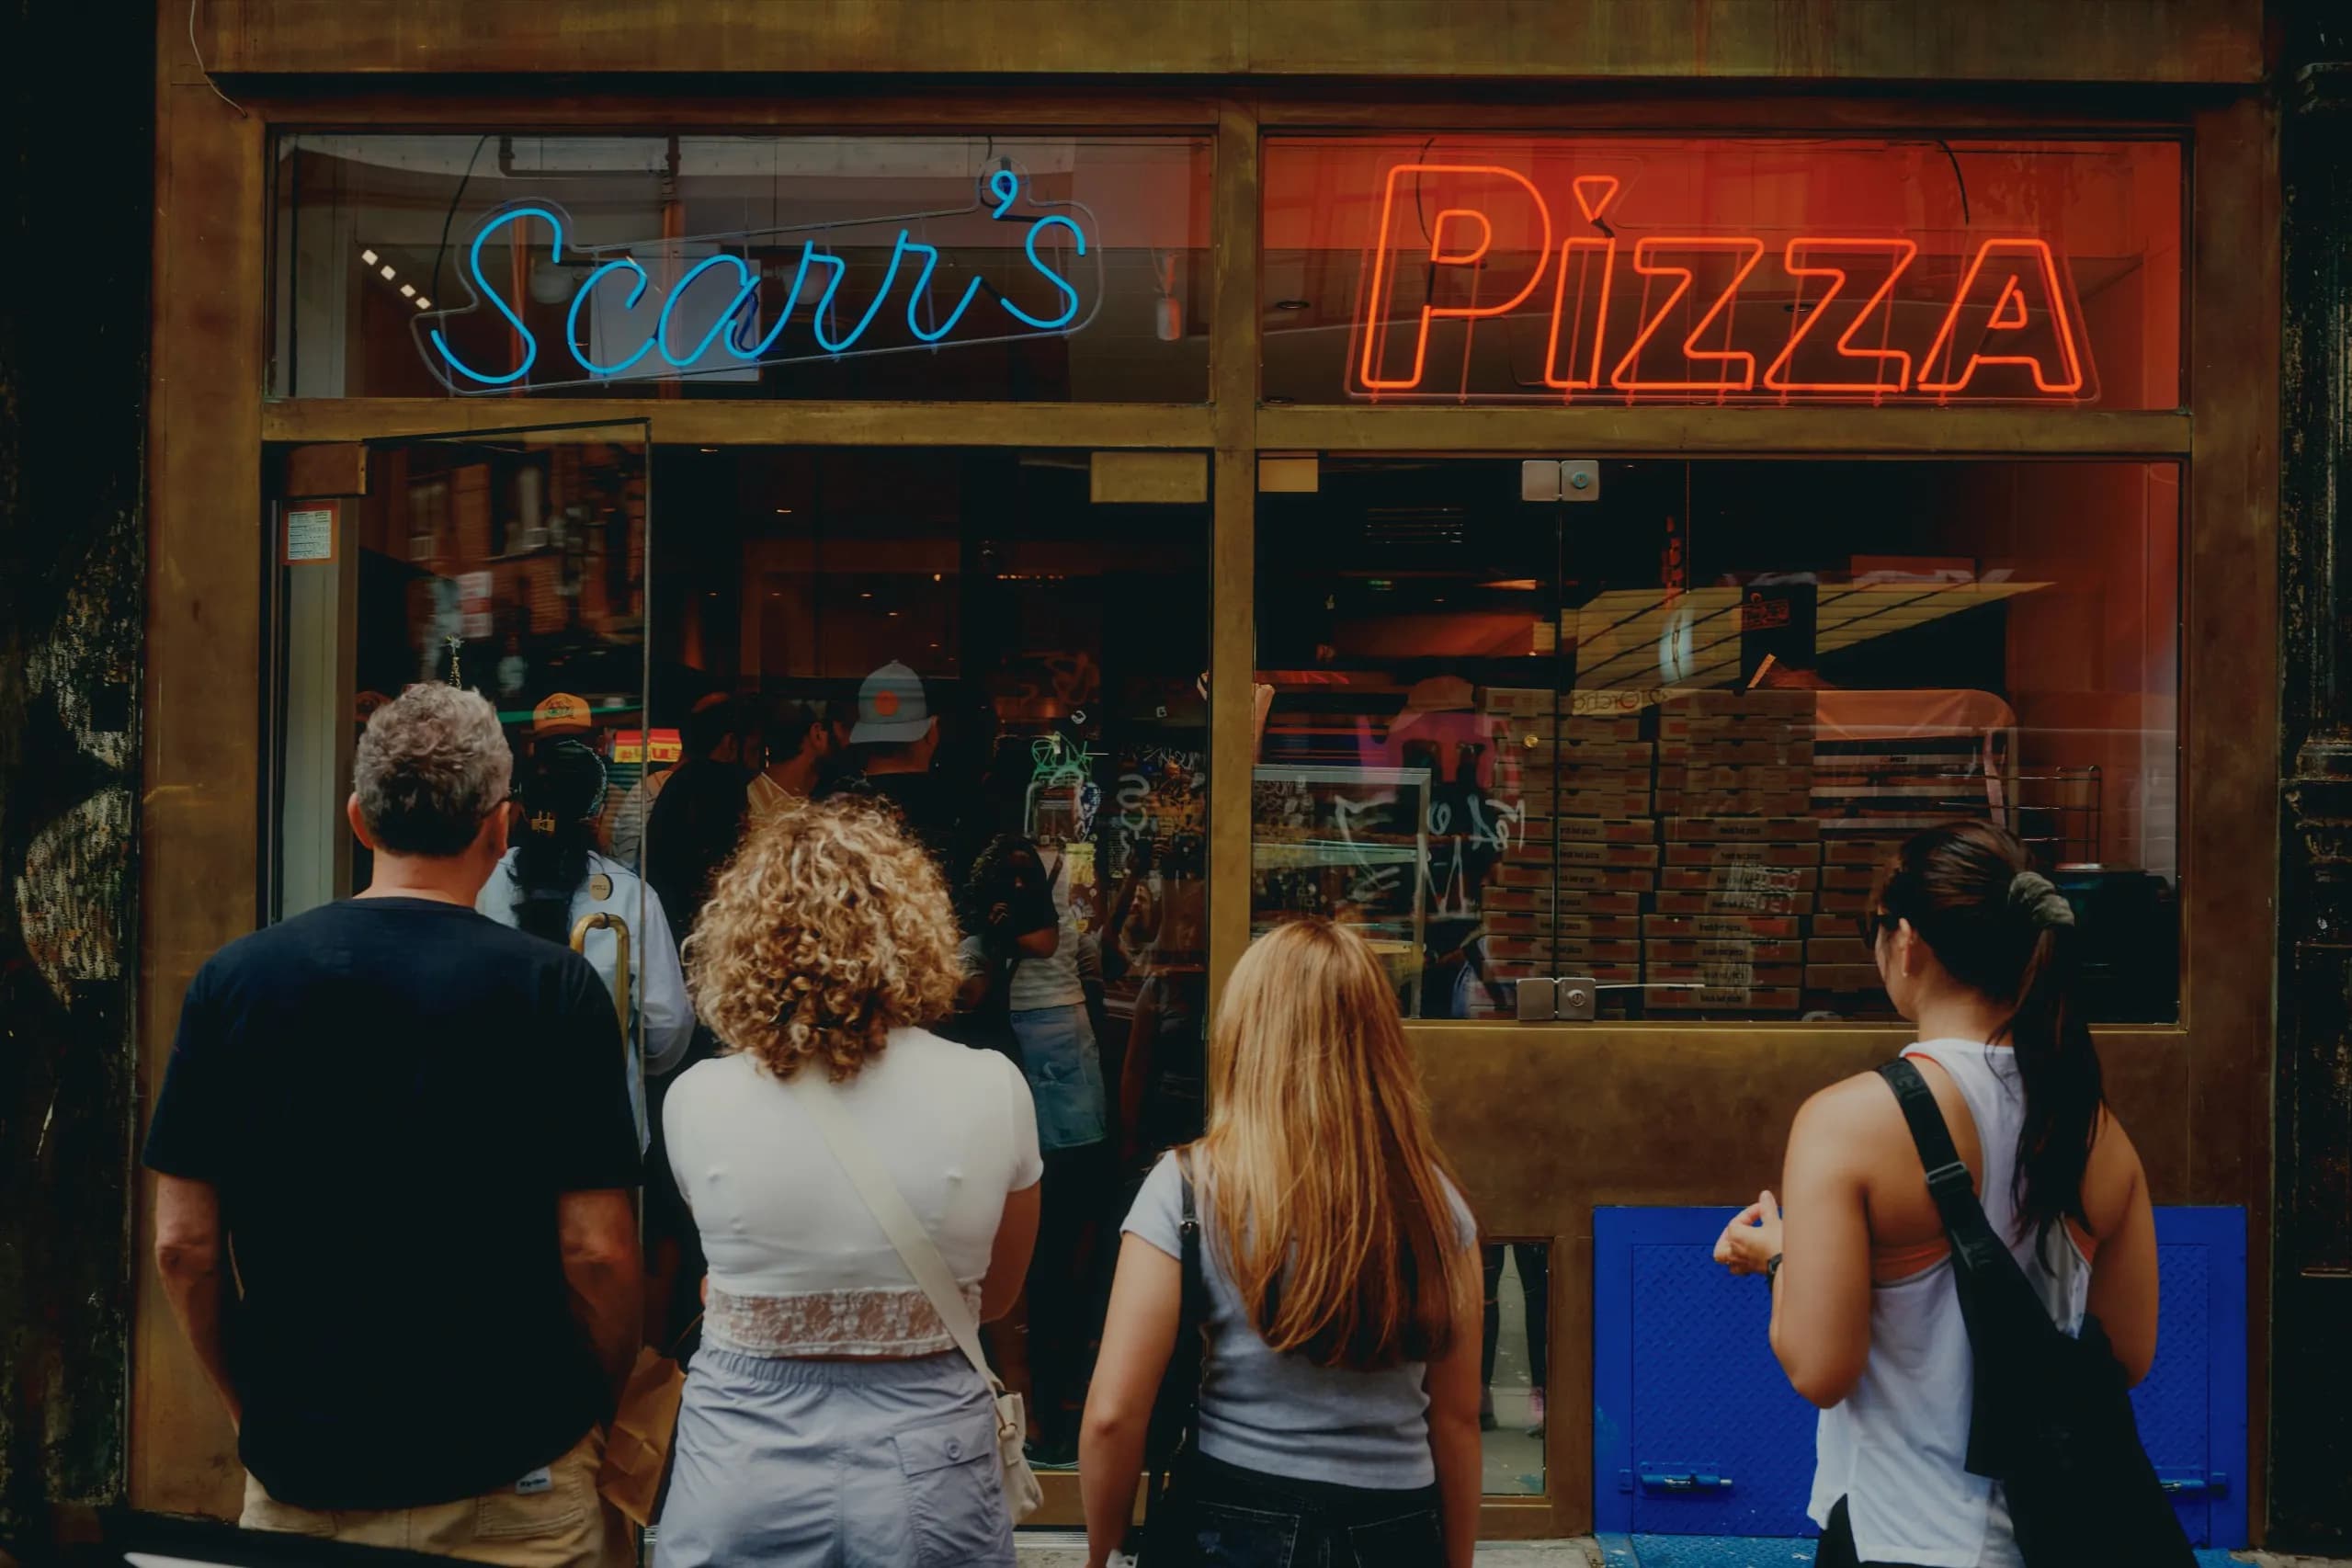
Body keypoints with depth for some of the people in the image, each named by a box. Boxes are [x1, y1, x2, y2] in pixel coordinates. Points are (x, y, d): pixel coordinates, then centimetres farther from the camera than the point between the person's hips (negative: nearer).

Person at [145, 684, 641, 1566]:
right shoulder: (553, 988, -13)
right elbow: (594, 1252, -14)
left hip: (295, 1476, 3)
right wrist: (602, 1406, 4)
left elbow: (183, 1245, -1)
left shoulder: (234, 978, -4)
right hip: (512, 1477, -2)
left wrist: (254, 1411, 13)